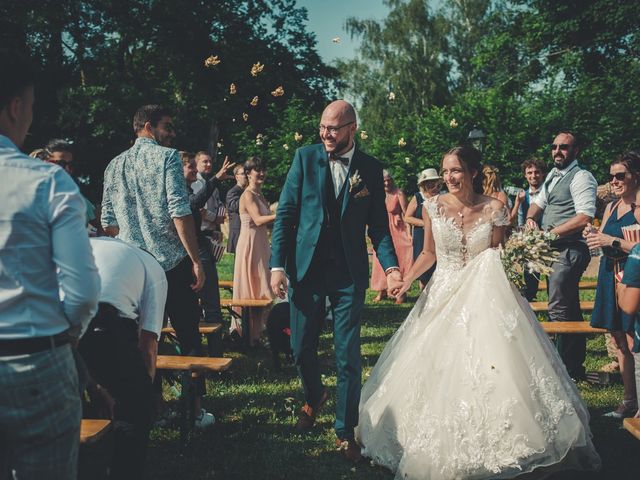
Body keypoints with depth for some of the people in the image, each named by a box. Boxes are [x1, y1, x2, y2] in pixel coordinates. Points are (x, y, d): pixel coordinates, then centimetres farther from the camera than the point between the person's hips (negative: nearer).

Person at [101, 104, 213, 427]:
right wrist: (195, 260, -12)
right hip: (172, 263, -5)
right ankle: (194, 409, 9)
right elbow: (180, 211, -14)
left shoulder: (114, 166, 12)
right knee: (188, 336, 5)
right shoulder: (166, 157, -5)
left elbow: (108, 222, 12)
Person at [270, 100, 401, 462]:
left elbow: (378, 225, 4)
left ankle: (346, 431, 18)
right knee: (302, 349, 11)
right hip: (306, 269, 1)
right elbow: (286, 213, 0)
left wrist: (391, 265, -12)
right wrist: (278, 265, -7)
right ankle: (314, 397, 43)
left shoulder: (371, 169, 1)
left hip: (349, 275, -1)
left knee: (349, 357, 2)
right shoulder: (306, 157, 0)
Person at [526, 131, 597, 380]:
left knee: (559, 309, -10)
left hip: (569, 250, -9)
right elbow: (539, 202, 24)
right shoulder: (553, 174, 17)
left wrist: (550, 233, -20)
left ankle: (565, 368, -3)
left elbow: (584, 217, -22)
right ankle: (576, 365, 25)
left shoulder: (581, 177, -12)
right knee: (570, 308, 15)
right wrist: (531, 218, 1)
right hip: (552, 249, 9)